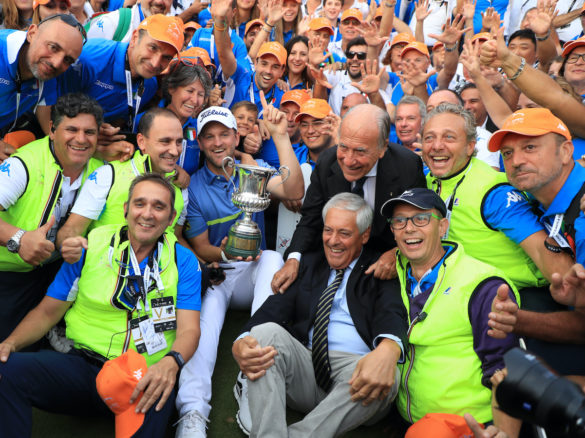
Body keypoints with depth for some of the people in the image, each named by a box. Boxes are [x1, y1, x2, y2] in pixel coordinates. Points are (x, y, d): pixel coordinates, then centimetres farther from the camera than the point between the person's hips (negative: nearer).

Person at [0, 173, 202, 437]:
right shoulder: (90, 246, 6)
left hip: (144, 378, -2)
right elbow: (48, 312, 10)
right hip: (82, 364, 3)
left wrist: (171, 362, -27)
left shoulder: (183, 261, 4)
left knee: (154, 404, -38)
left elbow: (189, 329, -5)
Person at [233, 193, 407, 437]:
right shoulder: (308, 264, 19)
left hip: (355, 371, -2)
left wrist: (388, 350, -37)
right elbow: (275, 308, 4)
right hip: (305, 368, 3)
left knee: (388, 374, -34)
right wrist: (240, 344, -19)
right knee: (266, 331, -24)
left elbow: (391, 314, -10)